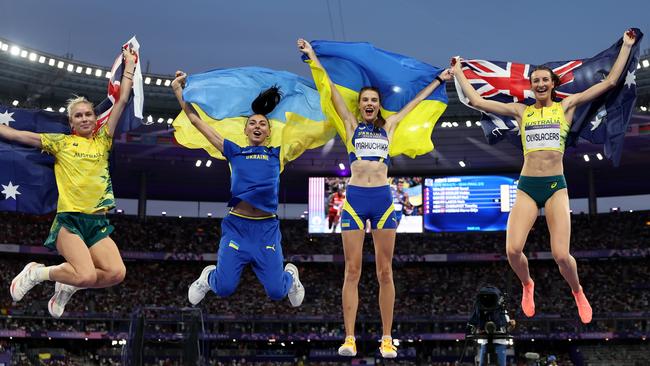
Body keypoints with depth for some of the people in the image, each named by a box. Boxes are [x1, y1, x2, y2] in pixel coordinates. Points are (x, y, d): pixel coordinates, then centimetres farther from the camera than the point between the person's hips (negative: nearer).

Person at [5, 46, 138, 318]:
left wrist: (129, 64, 18)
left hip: (98, 223, 4)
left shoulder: (103, 141, 15)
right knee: (87, 276, -25)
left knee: (117, 273, -19)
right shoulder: (60, 142, 9)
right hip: (69, 220, -4)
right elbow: (13, 134, 9)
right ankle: (37, 273, 4)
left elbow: (122, 101, 15)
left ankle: (67, 287, 9)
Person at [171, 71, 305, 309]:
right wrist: (178, 90, 14)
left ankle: (291, 276, 33)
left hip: (267, 228, 0)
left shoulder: (277, 153, 12)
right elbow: (196, 120, 13)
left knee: (276, 292, -3)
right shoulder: (234, 152, 11)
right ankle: (209, 276, 30)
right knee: (224, 289, -6)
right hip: (236, 225, 0)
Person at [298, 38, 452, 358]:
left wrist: (439, 80, 33)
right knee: (352, 271, -2)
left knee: (385, 272, 1)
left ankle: (387, 339, 5)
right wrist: (312, 56, 14)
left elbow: (416, 100, 26)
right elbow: (330, 88, 13)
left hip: (383, 200, 1)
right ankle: (349, 338, -1)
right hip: (355, 199, -1)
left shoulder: (388, 126, 16)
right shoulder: (351, 124, 12)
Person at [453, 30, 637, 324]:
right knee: (513, 250, -16)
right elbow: (476, 100, 9)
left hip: (556, 186, -1)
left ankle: (577, 292, 21)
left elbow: (609, 82, 7)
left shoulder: (566, 106, 8)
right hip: (527, 188, 1)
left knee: (561, 255, -13)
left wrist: (626, 47, 8)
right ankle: (527, 285, 18)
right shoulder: (521, 111, 10)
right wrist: (458, 73, 15)